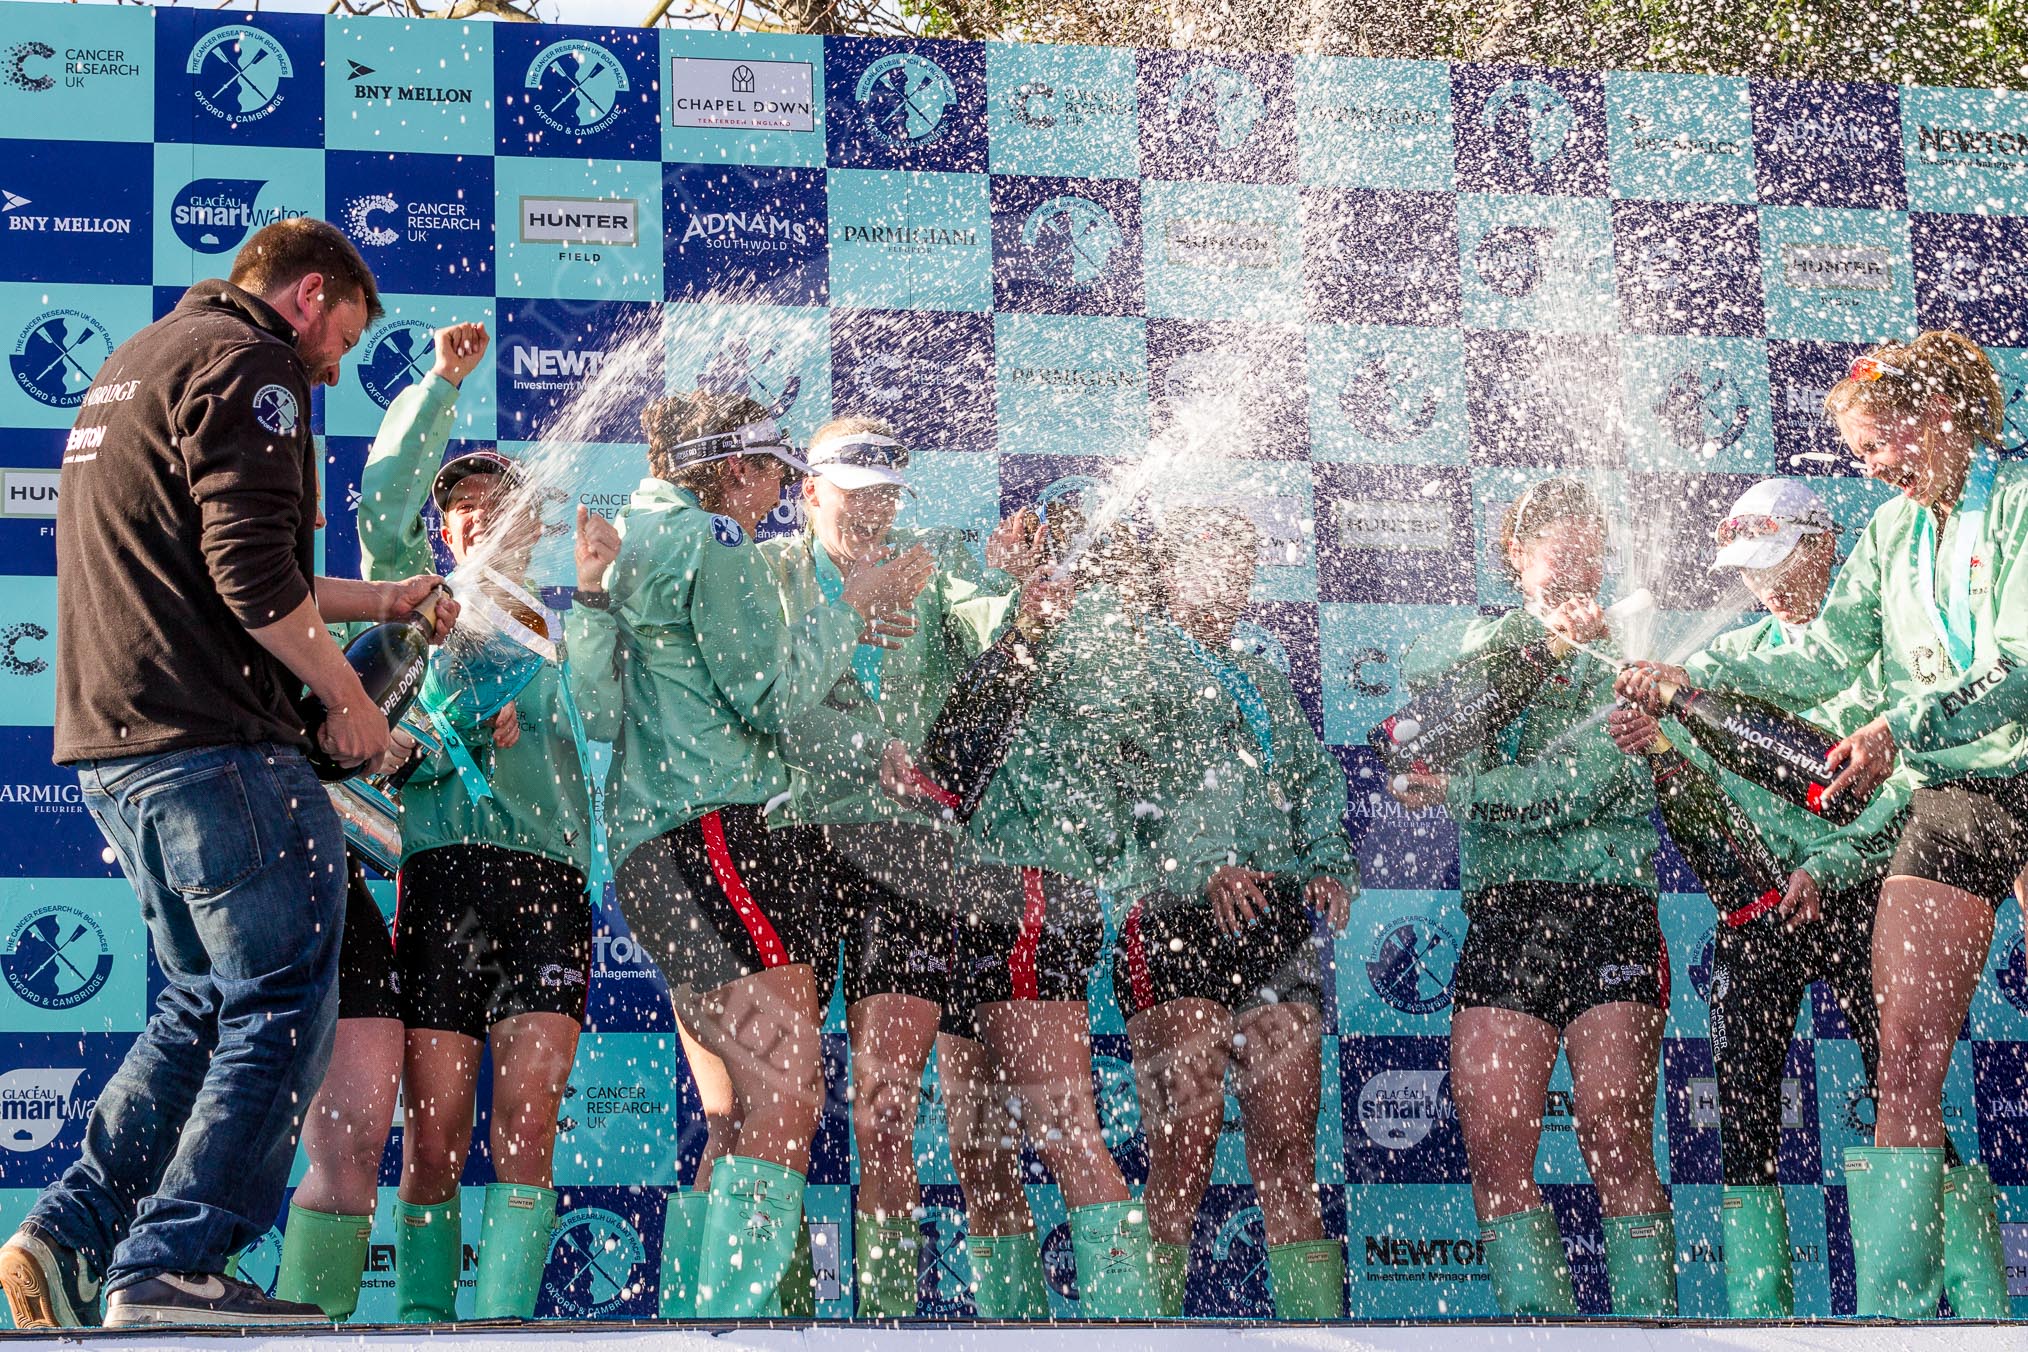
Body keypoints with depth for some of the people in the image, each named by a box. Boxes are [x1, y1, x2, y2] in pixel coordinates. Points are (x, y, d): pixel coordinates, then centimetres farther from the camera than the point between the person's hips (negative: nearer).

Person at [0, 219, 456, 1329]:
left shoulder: (133, 366, 25)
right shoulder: (248, 363, -7)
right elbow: (252, 573, -19)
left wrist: (381, 599, 35)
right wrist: (346, 695, -7)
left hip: (111, 742, 10)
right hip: (215, 741, -10)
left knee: (205, 1002, 18)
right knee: (283, 1006, -5)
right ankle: (170, 1266, -9)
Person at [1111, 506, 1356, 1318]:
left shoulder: (1265, 680, 27)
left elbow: (1315, 779, 22)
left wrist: (1331, 865, 2)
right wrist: (1205, 866, -22)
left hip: (1277, 920, 6)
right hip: (1173, 916, -6)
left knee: (1288, 1148, -1)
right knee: (1186, 1139, -14)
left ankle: (1316, 1327, -2)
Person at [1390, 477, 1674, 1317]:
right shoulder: (1487, 647, 19)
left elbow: (1575, 785, -5)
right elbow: (1420, 672, -5)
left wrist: (1456, 793, -5)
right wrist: (1536, 629, -12)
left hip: (1609, 910, -3)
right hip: (1501, 920, 3)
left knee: (1615, 1146, -11)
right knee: (1494, 1148, -9)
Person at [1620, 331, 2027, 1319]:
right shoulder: (1892, 531, 14)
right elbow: (1826, 654, 16)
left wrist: (1900, 728, -27)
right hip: (1947, 804, 5)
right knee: (1905, 1060, -5)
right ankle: (1892, 1305, -7)